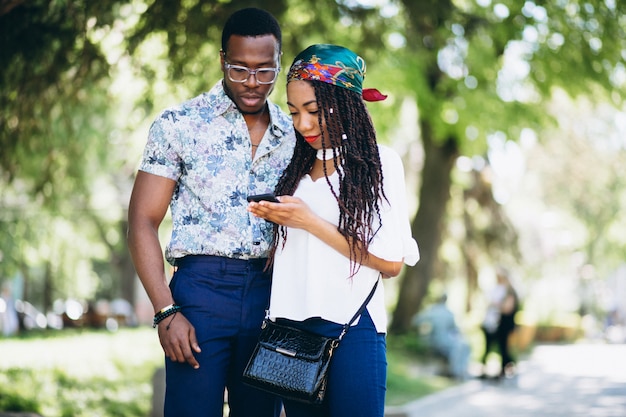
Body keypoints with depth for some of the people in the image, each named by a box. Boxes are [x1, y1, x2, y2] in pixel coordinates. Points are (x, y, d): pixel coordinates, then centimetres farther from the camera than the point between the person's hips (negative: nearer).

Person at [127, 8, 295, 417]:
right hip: (201, 287, -3)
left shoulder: (294, 135, 9)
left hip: (270, 293, 3)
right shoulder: (179, 124, 0)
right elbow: (143, 222, -2)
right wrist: (166, 311, -11)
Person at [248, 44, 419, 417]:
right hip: (292, 325, 5)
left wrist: (311, 223, -9)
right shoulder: (297, 169, 15)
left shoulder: (380, 163, 0)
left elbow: (391, 262, -8)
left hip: (351, 327, -5)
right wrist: (273, 219, -2)